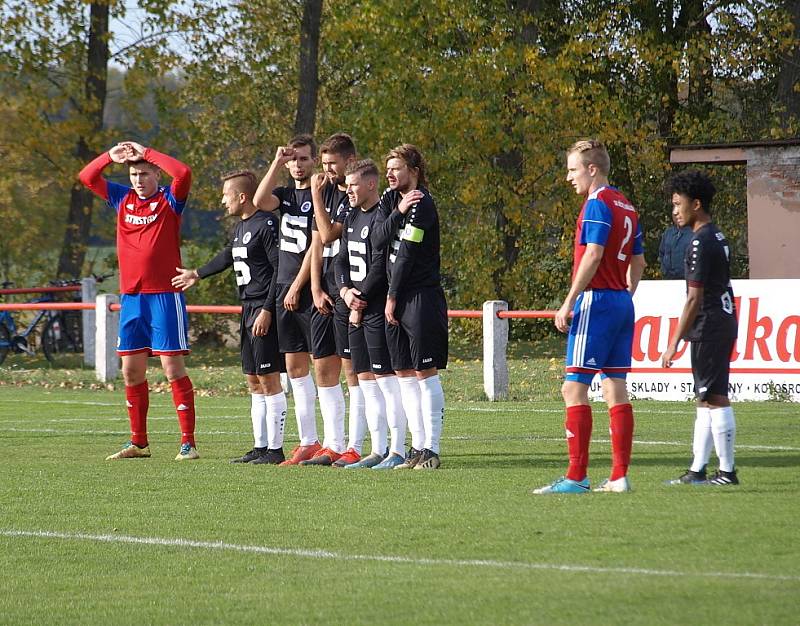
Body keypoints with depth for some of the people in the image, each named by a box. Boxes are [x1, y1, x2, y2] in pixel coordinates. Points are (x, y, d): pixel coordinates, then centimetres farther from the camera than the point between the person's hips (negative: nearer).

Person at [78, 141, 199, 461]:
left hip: (165, 296, -6)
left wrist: (146, 153, -14)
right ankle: (138, 442, 17)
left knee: (173, 367, -8)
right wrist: (111, 156, -2)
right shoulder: (122, 198, 11)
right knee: (131, 370, 8)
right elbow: (86, 177, 15)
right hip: (131, 297, 6)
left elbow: (183, 173, -23)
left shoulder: (169, 200, -4)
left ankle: (188, 442, -6)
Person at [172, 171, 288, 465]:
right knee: (254, 381, 11)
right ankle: (260, 446, 16)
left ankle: (275, 449, -5)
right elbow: (228, 256, 34)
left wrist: (267, 311, -21)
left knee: (269, 379, -7)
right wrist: (197, 274, 48)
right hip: (248, 309, 10)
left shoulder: (267, 224, -13)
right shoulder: (241, 227, 15)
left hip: (265, 311, -10)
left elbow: (280, 269, -18)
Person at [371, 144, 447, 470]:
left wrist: (393, 297, -9)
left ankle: (431, 449, -6)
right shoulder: (390, 199, 13)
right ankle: (418, 446, 13)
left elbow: (407, 254, -13)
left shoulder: (422, 204, -12)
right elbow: (378, 240, 0)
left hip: (422, 297, -8)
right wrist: (397, 213, -15)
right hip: (397, 299, 8)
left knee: (425, 373, -7)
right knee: (404, 375, 9)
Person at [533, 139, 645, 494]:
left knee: (574, 388, -7)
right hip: (622, 303, 9)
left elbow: (593, 255, -20)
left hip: (596, 301, -9)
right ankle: (619, 476, 6)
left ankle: (576, 477, -10)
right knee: (615, 389, 8)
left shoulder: (598, 204, -11)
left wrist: (568, 303, -19)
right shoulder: (626, 207, 16)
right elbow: (638, 261, 21)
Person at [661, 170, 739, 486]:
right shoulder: (718, 238, 15)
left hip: (709, 328, -10)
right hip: (724, 322, 10)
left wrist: (674, 343, -17)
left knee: (714, 398, -7)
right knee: (706, 400, 11)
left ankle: (727, 471, -5)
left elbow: (695, 298, -19)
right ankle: (697, 470, 14)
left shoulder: (700, 243, -16)